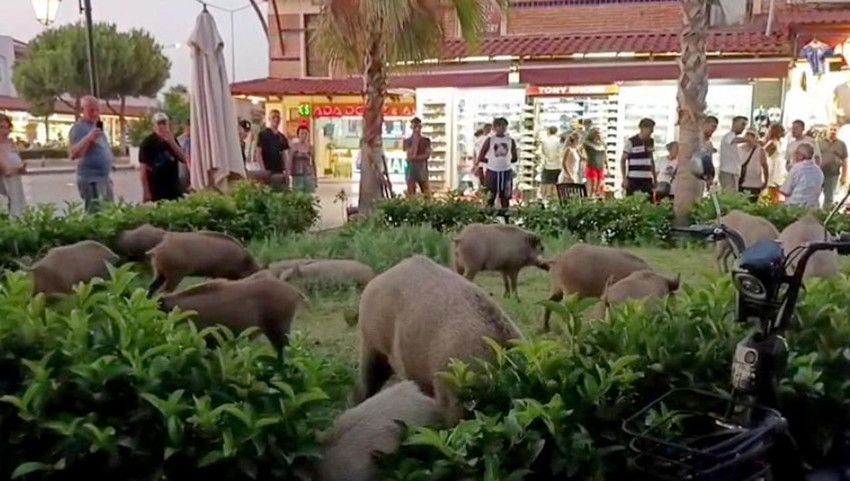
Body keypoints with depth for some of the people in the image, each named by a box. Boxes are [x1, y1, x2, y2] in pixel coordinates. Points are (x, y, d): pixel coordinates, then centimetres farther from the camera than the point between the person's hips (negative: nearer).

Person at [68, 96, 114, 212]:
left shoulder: (97, 126, 15)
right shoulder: (79, 128, -12)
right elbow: (73, 154, -24)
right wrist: (88, 138, -34)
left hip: (105, 178, 9)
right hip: (91, 180, -9)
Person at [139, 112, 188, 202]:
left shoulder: (172, 139, 8)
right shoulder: (147, 142, -5)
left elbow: (184, 159, -1)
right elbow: (144, 167, -8)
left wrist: (172, 142, -14)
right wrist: (146, 191, -14)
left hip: (174, 188, 5)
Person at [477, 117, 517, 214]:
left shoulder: (510, 140, 4)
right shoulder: (490, 140, -4)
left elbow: (515, 158, 13)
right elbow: (481, 158, -2)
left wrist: (505, 161, 6)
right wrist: (491, 161, -1)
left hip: (506, 171, 2)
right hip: (492, 171, -2)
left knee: (505, 195, 5)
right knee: (491, 195, 0)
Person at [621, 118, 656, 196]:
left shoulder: (651, 142, 12)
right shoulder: (630, 142, -4)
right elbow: (623, 161, -3)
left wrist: (654, 178, 16)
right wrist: (624, 178, -11)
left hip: (647, 179, 5)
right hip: (633, 179, -5)